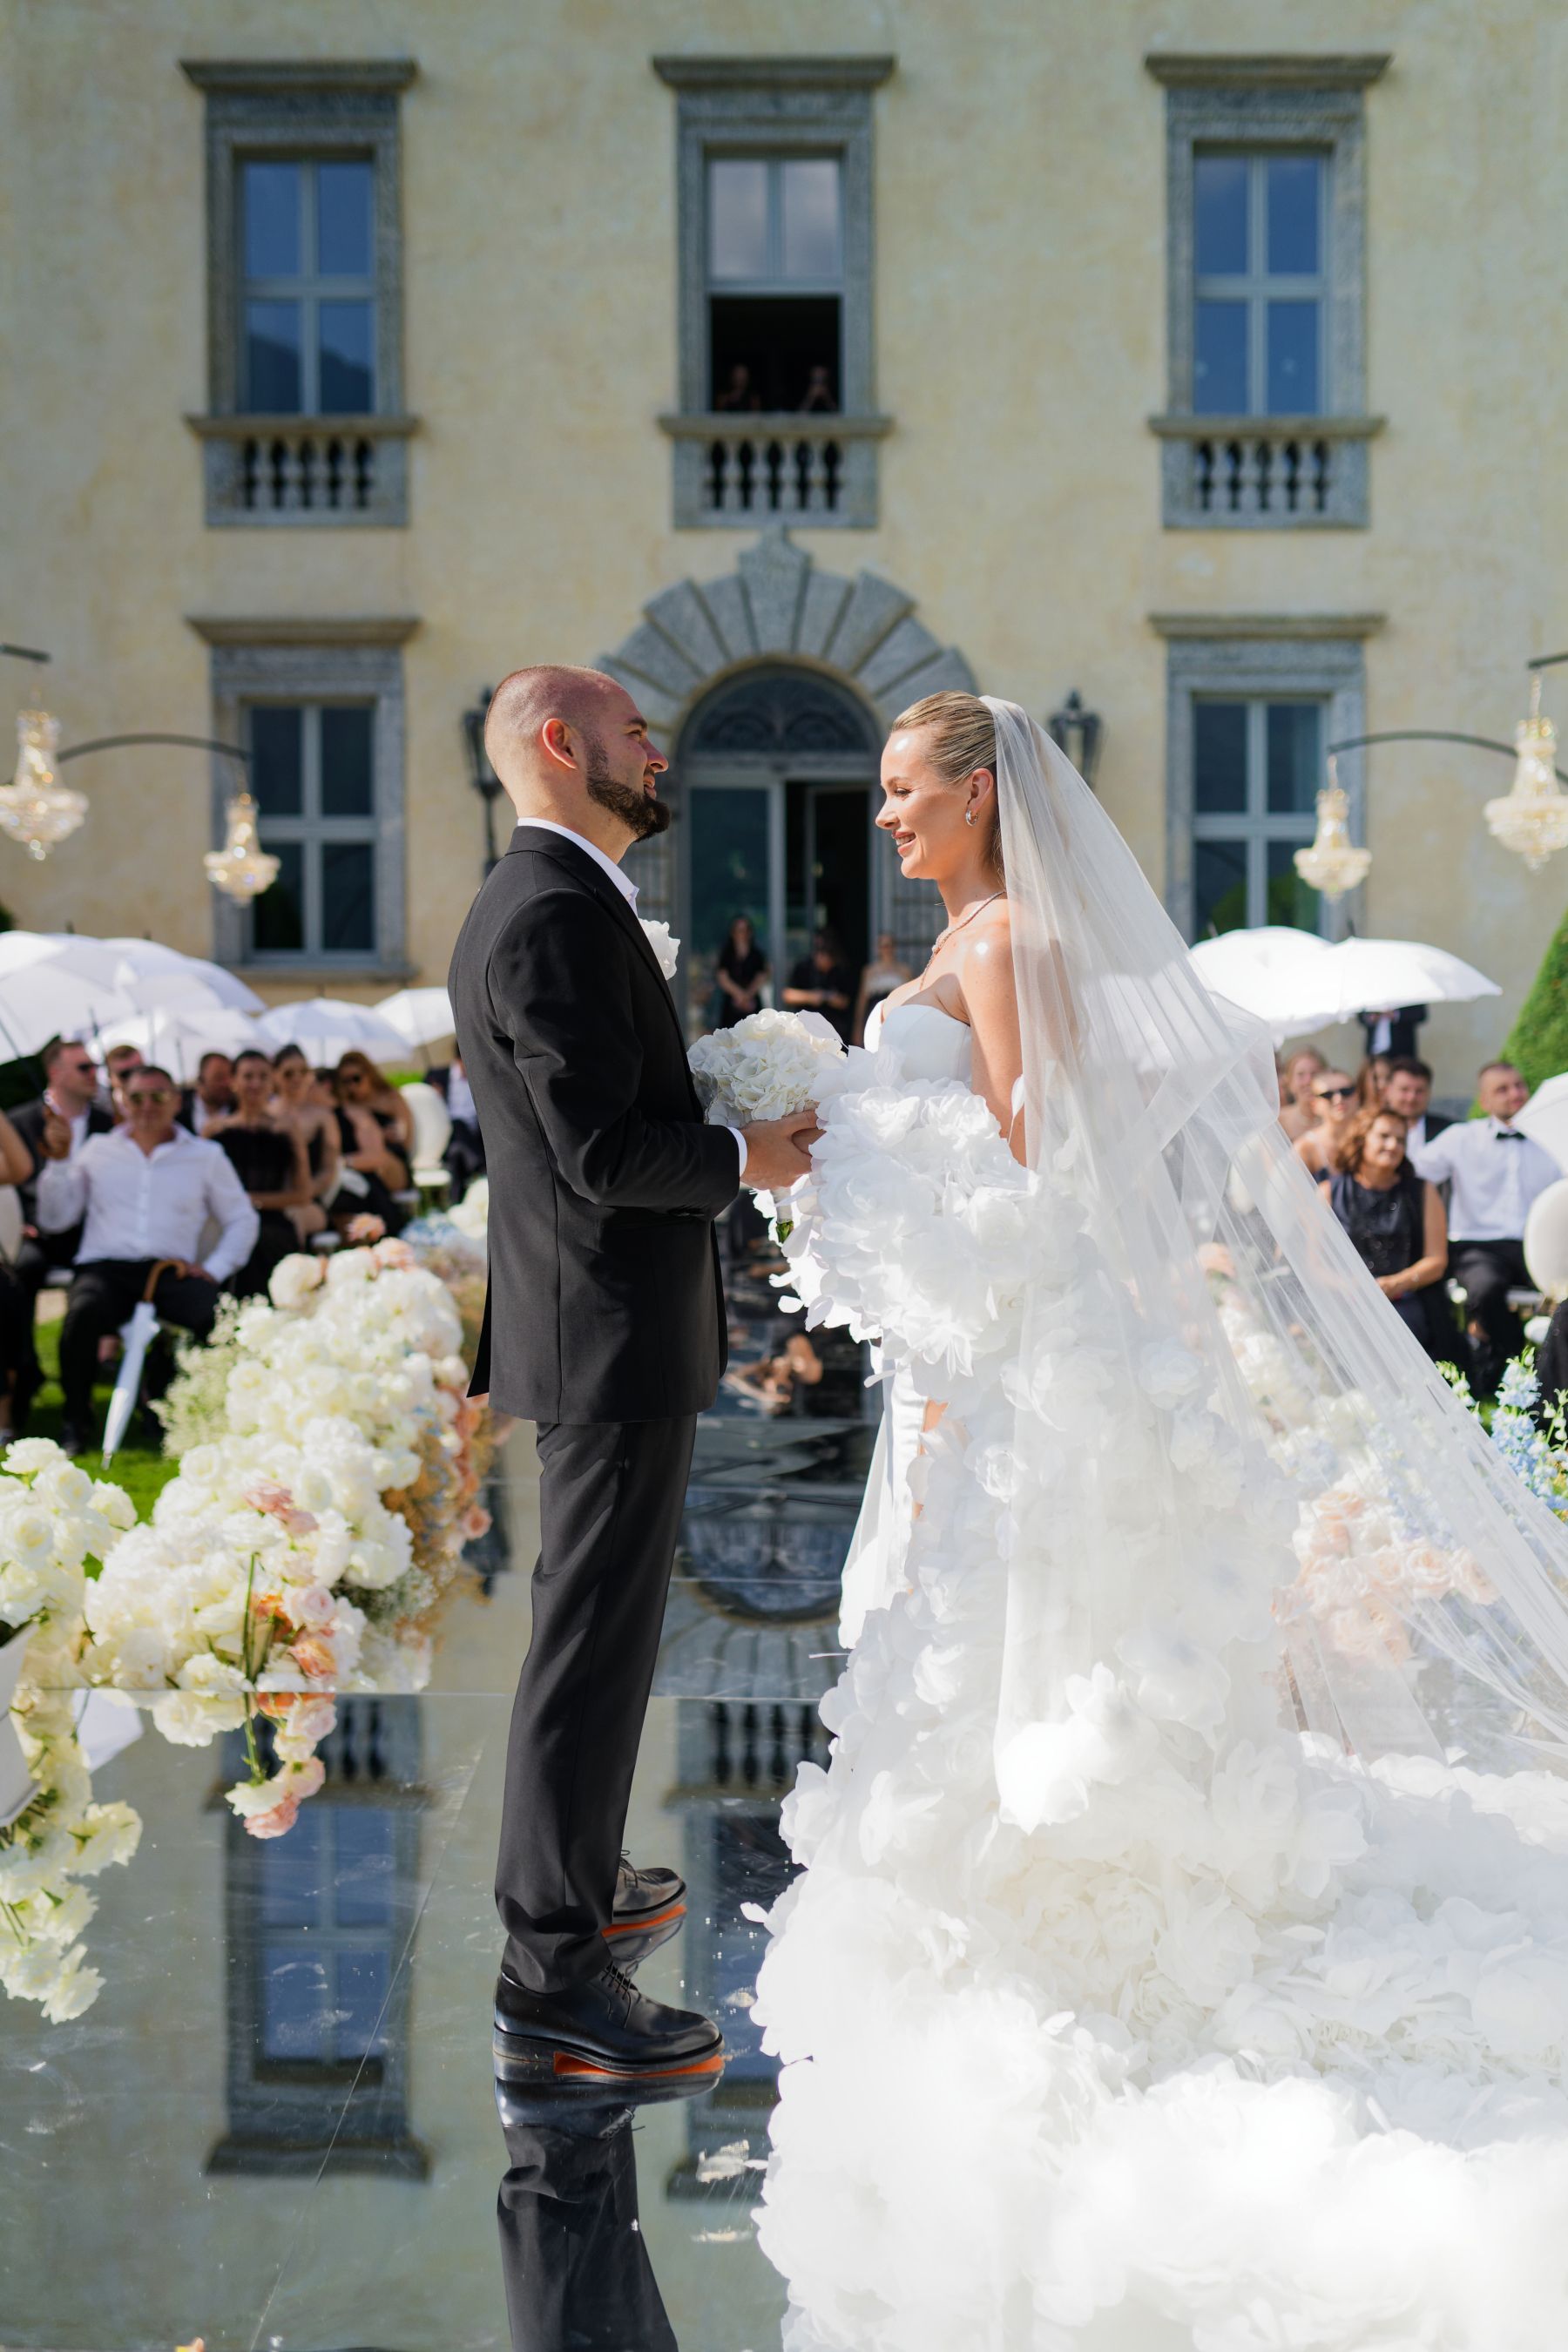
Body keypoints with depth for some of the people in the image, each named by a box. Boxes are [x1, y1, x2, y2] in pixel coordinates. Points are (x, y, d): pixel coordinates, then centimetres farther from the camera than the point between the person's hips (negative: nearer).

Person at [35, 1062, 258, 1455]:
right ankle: (75, 1420, -13)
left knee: (219, 1314, -32)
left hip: (172, 1268, 1)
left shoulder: (206, 1156, 17)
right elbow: (54, 1220, 12)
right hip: (105, 1265, 0)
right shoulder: (98, 1149, 17)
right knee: (84, 1313, -37)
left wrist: (214, 1269, -1)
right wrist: (59, 1159, 1)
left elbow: (242, 1220, 15)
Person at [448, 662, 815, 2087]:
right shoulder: (554, 917, -19)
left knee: (596, 1624, 21)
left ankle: (569, 1879, 36)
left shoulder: (547, 905, 15)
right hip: (614, 1331, -11)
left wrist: (726, 1125, 9)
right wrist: (746, 1157, -10)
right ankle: (554, 1982, -1)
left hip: (598, 1325, 11)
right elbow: (606, 1150, -24)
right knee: (595, 1640, -7)